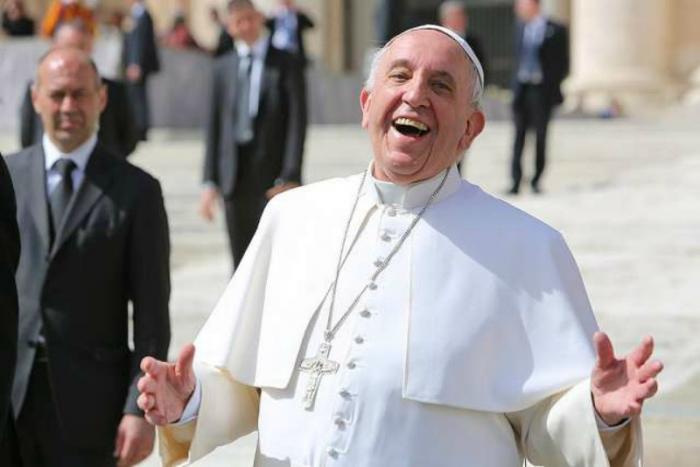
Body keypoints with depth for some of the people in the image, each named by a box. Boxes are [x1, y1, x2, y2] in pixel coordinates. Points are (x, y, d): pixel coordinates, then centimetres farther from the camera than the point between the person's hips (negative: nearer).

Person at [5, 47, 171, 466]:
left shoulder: (136, 190, -1)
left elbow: (151, 312, -3)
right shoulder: (9, 176, 6)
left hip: (89, 397, -2)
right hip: (11, 387, 2)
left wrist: (141, 408, -9)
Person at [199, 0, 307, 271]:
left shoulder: (285, 64, 0)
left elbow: (297, 123, -5)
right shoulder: (223, 67, 12)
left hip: (272, 178, -4)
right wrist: (210, 181, 6)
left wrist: (289, 178, -13)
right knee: (242, 264, 8)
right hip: (234, 179, 4)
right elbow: (214, 125, 11)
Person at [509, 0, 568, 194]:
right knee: (519, 136, -4)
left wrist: (550, 85, -10)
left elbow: (563, 65, -1)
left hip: (542, 91, -3)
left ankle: (536, 180, 14)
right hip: (522, 90, 4)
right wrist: (516, 84, 10)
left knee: (540, 137, 3)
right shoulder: (522, 28, 12)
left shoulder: (556, 31, -3)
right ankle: (516, 182, -7)